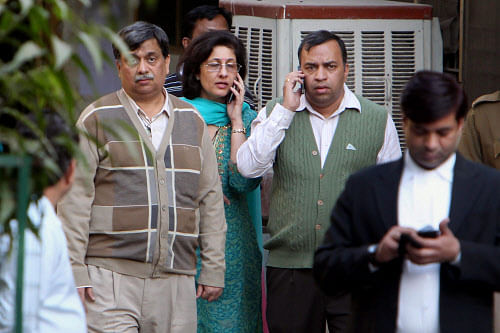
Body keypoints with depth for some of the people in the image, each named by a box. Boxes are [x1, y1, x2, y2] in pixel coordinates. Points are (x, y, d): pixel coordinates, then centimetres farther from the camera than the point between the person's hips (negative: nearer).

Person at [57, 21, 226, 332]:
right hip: (111, 278, -3)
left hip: (177, 278, 4)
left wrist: (213, 269, 12)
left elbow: (211, 199, 17)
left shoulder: (192, 121, 15)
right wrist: (74, 272, -7)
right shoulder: (97, 119, 3)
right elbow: (74, 199, 0)